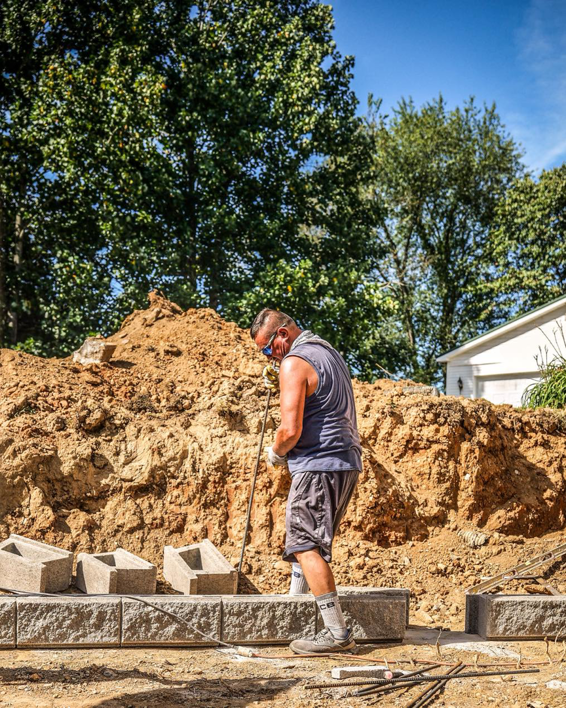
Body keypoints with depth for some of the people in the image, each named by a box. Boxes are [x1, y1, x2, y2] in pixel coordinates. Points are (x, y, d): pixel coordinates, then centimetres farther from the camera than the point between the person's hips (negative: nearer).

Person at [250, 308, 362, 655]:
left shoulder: (295, 362, -14)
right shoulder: (328, 351, 16)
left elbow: (291, 430, -20)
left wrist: (275, 452, -1)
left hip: (319, 465, -10)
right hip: (348, 461, 10)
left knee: (306, 546, -8)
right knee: (306, 538, 20)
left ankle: (338, 632, -11)